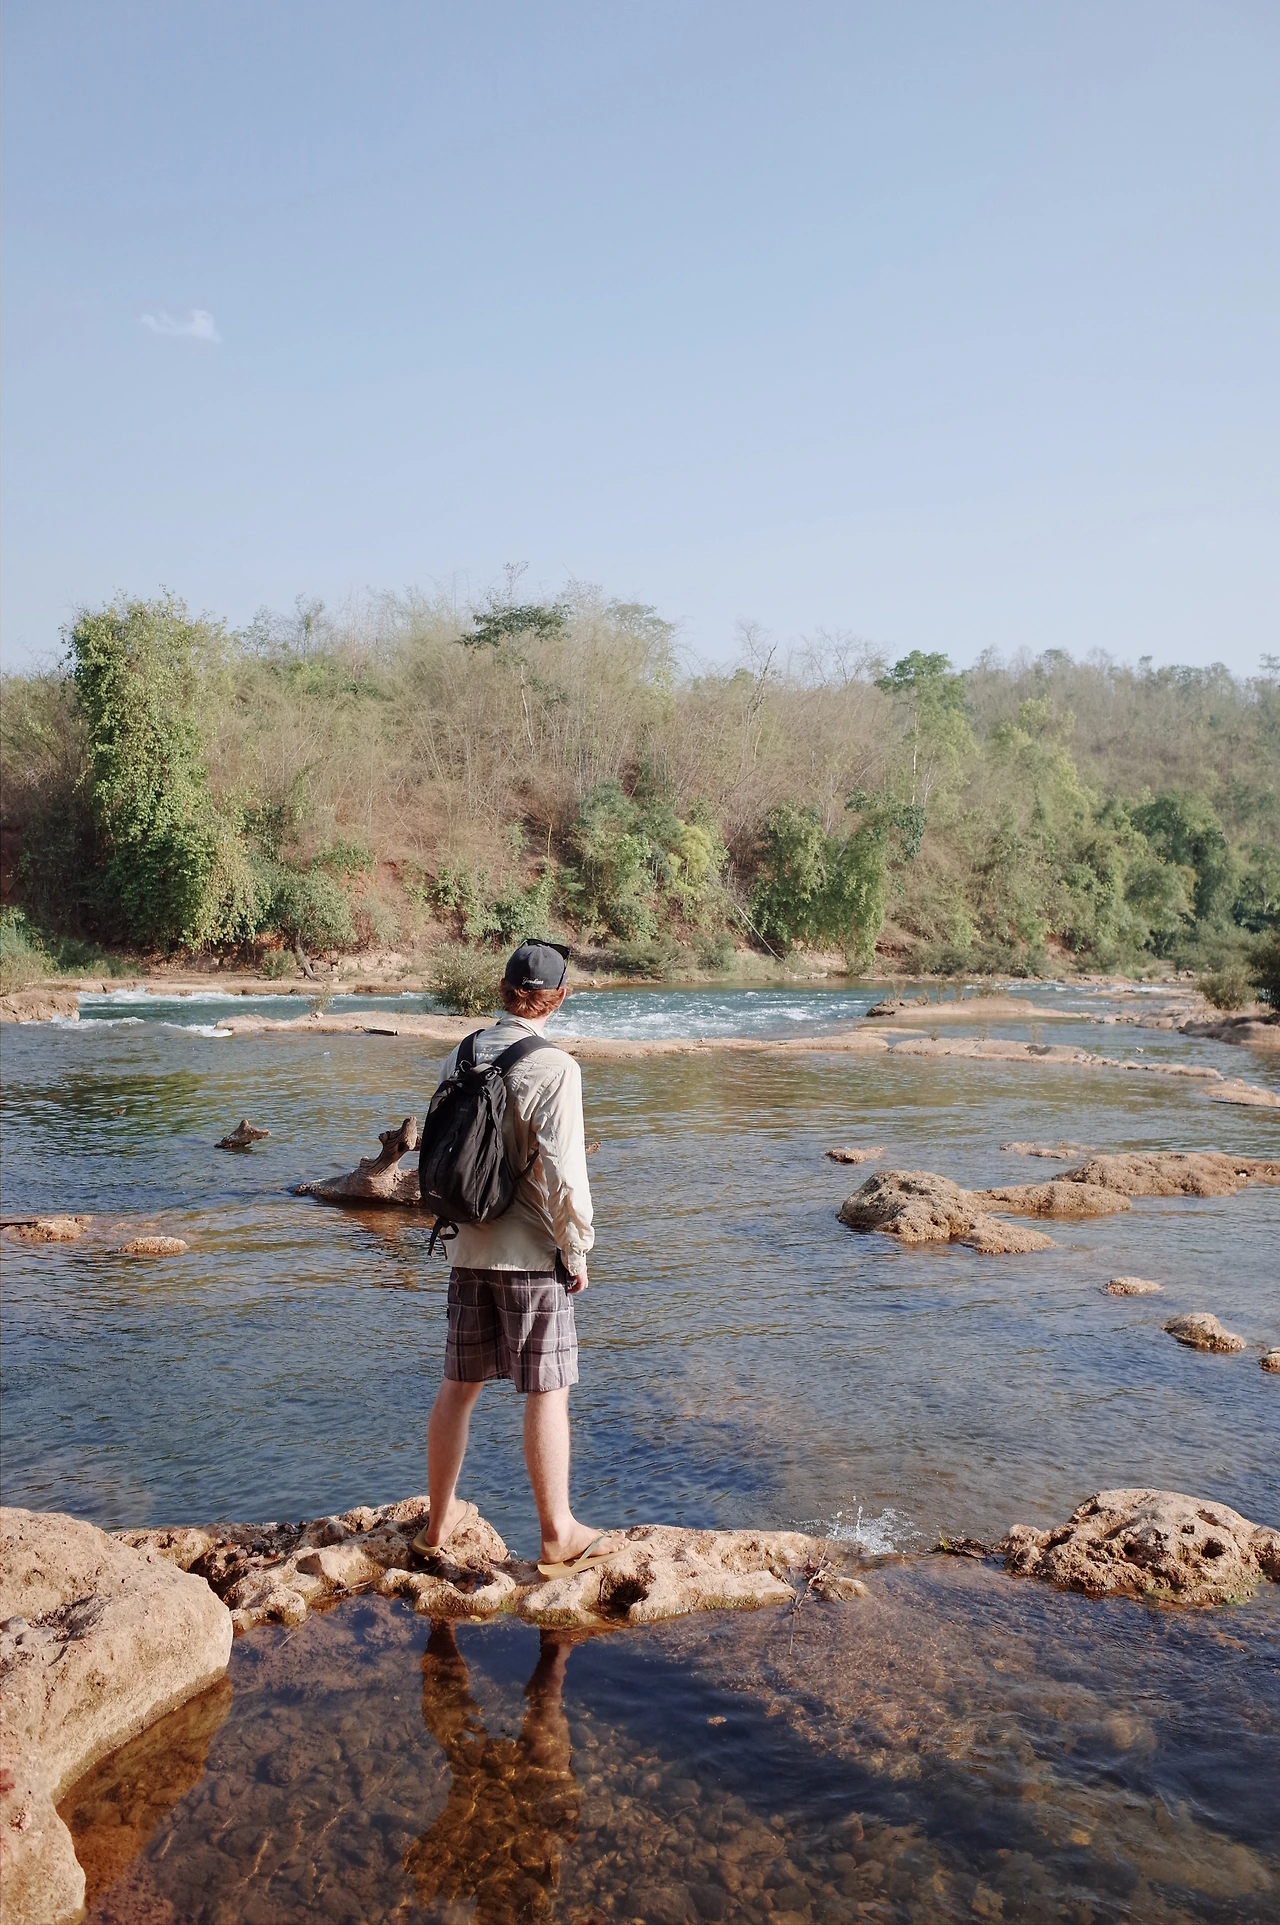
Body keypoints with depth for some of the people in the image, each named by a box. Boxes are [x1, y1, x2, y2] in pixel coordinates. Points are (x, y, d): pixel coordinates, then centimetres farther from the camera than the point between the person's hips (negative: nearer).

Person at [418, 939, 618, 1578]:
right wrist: (577, 1250, -7)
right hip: (532, 1255, -6)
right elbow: (561, 1172, -18)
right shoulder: (553, 1068, -16)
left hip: (468, 1249, 6)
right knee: (546, 1394, 4)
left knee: (458, 1385, 16)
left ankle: (440, 1519, 30)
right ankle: (558, 1537, 15)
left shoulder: (460, 1058, 3)